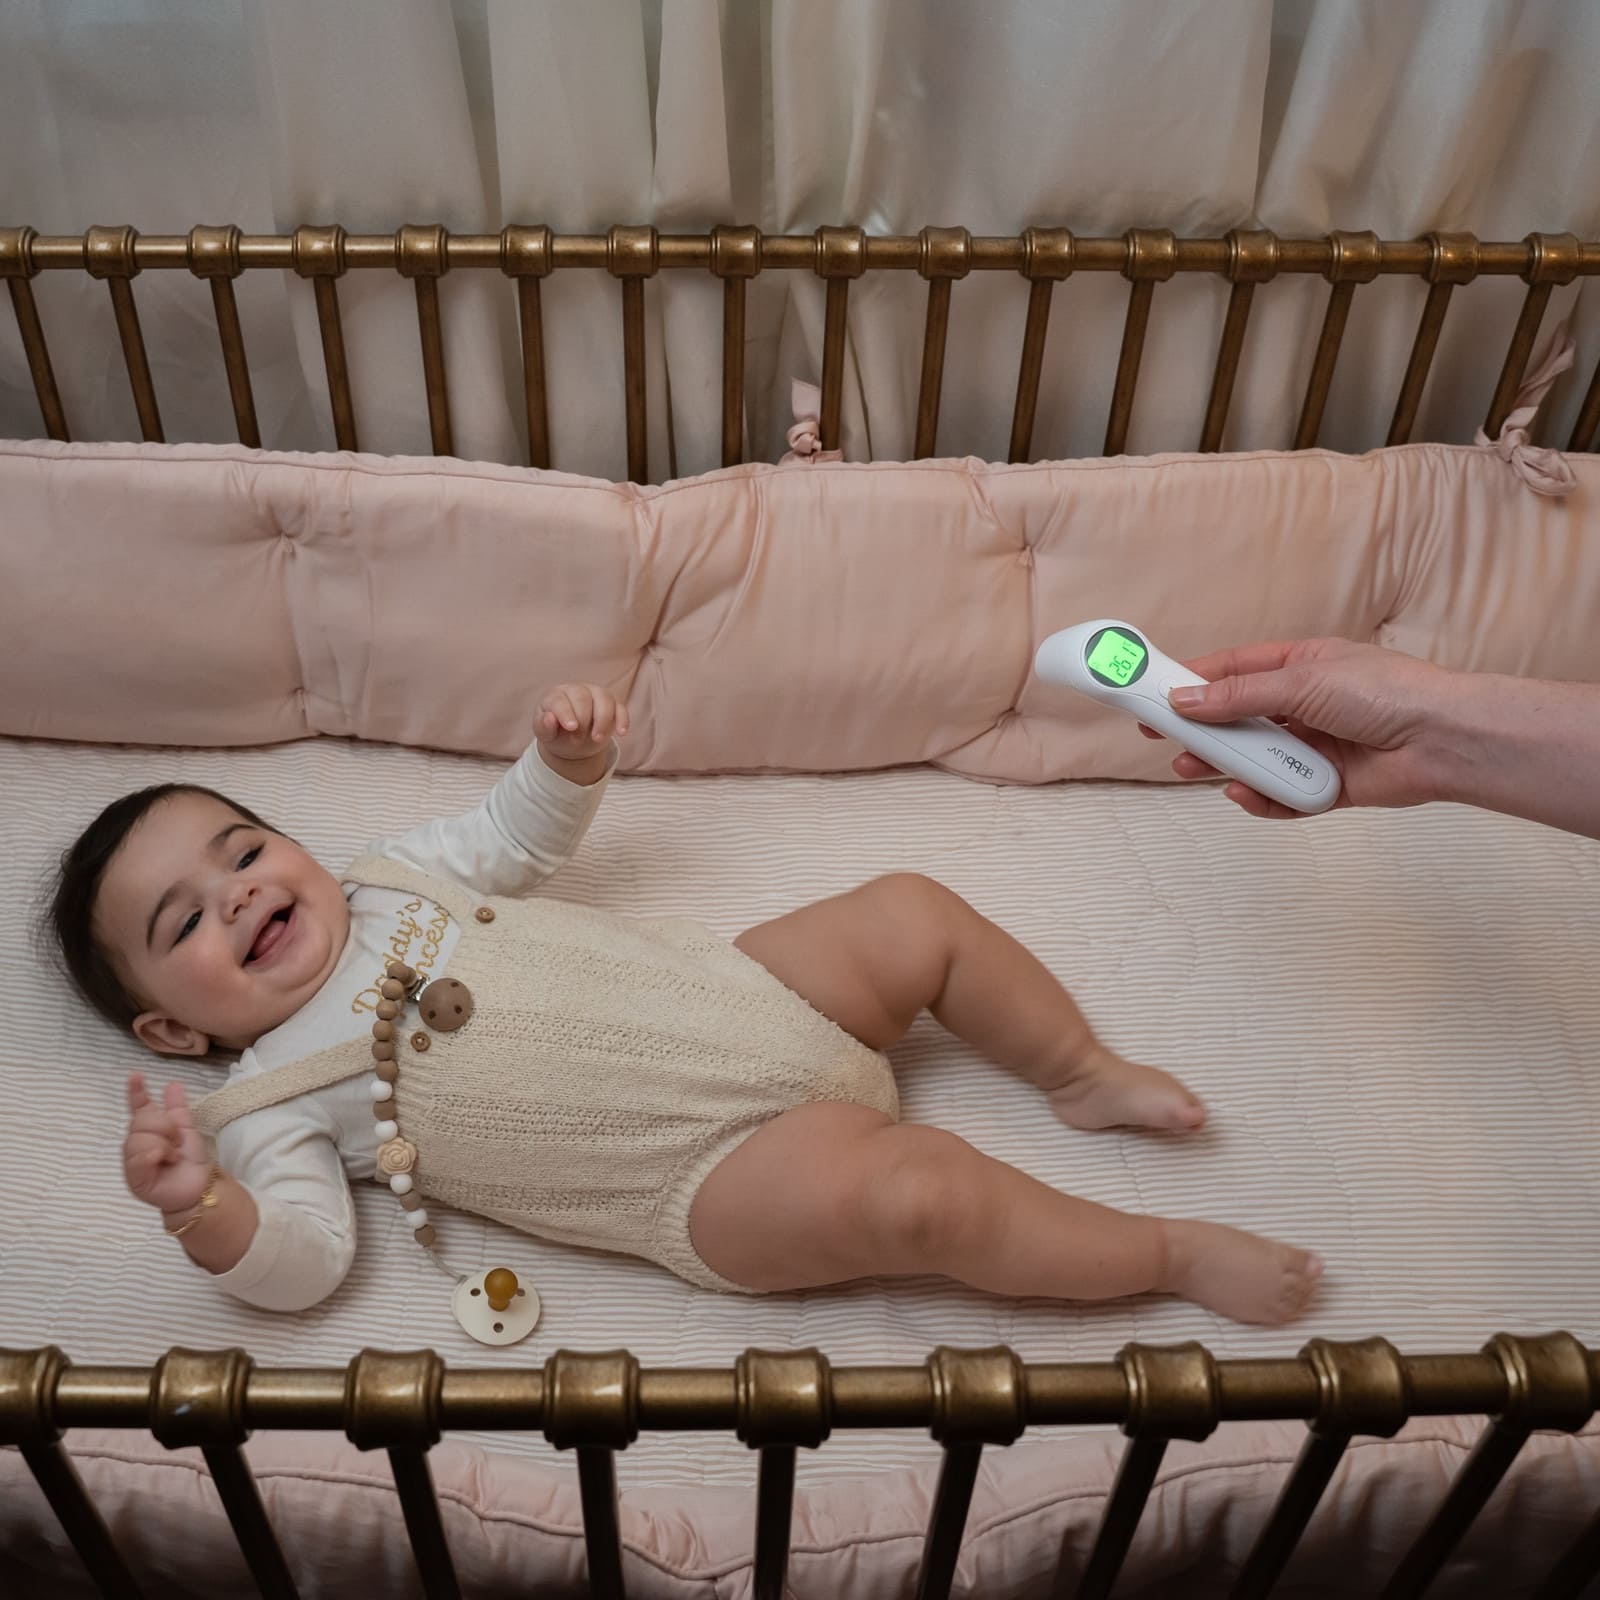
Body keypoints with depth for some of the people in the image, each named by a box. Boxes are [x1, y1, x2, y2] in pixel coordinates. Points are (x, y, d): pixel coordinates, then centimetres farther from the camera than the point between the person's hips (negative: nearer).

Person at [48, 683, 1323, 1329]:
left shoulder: (385, 883, 13)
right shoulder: (273, 1096, -1)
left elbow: (516, 837, 23)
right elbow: (302, 1261, -11)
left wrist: (568, 756, 3)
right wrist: (203, 1211, -32)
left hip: (745, 995, 7)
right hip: (721, 1177, -6)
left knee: (912, 913, -3)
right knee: (911, 1191, -27)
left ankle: (1082, 1073, 19)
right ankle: (1172, 1254, -5)